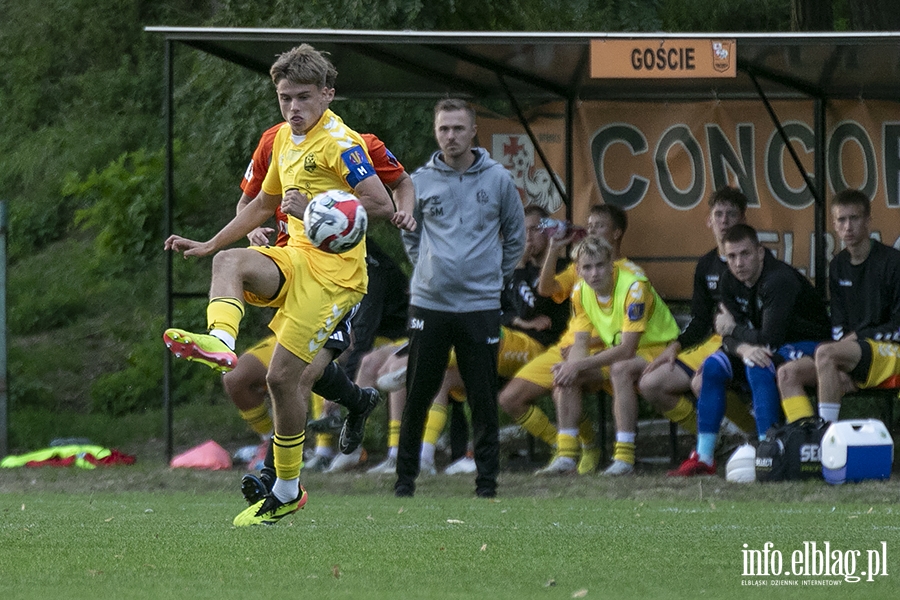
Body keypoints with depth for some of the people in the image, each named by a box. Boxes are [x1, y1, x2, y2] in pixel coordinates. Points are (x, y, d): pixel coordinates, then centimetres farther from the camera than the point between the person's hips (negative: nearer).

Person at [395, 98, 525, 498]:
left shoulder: (498, 179, 2)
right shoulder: (420, 181, 4)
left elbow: (515, 235, 14)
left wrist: (496, 277, 11)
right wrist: (426, 268, 10)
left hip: (481, 304, -1)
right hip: (428, 303, 1)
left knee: (483, 398, 0)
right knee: (417, 395, 3)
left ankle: (487, 479, 6)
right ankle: (405, 476, 13)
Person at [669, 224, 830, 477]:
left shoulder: (779, 280, -26)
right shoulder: (731, 284, -2)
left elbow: (770, 339, -31)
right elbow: (728, 339, -6)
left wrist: (734, 329, -15)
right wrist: (744, 349, -30)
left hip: (808, 345, -8)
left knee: (758, 367, -33)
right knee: (713, 366, -8)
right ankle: (704, 458, -7)